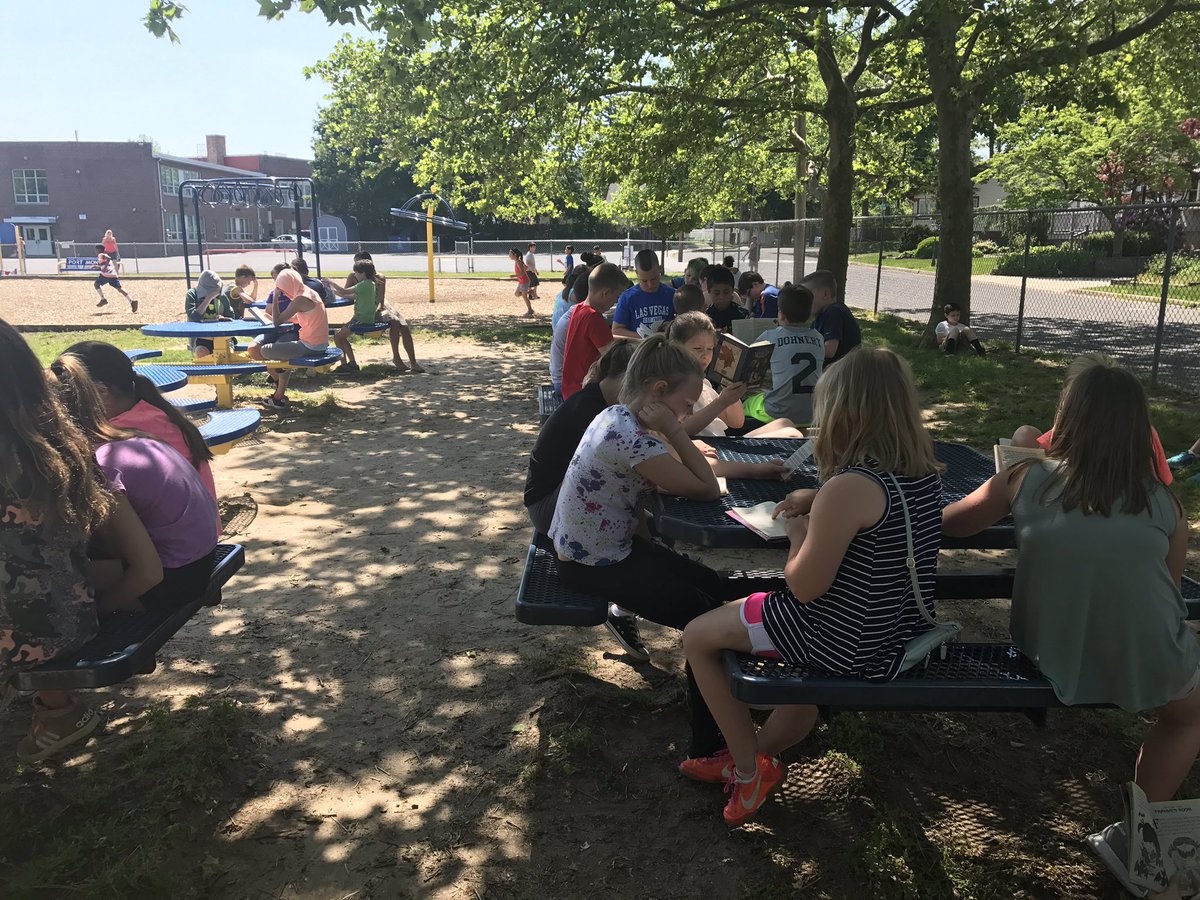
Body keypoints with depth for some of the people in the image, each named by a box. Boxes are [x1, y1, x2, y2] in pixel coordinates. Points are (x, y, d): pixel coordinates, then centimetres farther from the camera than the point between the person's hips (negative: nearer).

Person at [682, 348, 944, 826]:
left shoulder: (848, 487, -27)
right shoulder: (923, 472, -2)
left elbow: (805, 586, -21)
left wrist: (798, 534, -3)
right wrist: (818, 500, 7)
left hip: (849, 643, -8)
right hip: (897, 632, 9)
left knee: (698, 638, 7)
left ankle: (750, 770, 17)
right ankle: (756, 753, 37)